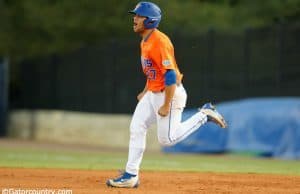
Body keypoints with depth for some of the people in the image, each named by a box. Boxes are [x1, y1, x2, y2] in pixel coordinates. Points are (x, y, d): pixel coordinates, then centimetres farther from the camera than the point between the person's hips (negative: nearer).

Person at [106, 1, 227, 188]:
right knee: (136, 128, 4)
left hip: (169, 93, -10)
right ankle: (131, 176, 8)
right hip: (153, 94, 10)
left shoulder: (159, 42, -24)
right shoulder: (146, 41, 7)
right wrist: (146, 91, 20)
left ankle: (204, 115, 9)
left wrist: (166, 105, -26)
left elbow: (171, 76, -26)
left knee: (167, 138, -5)